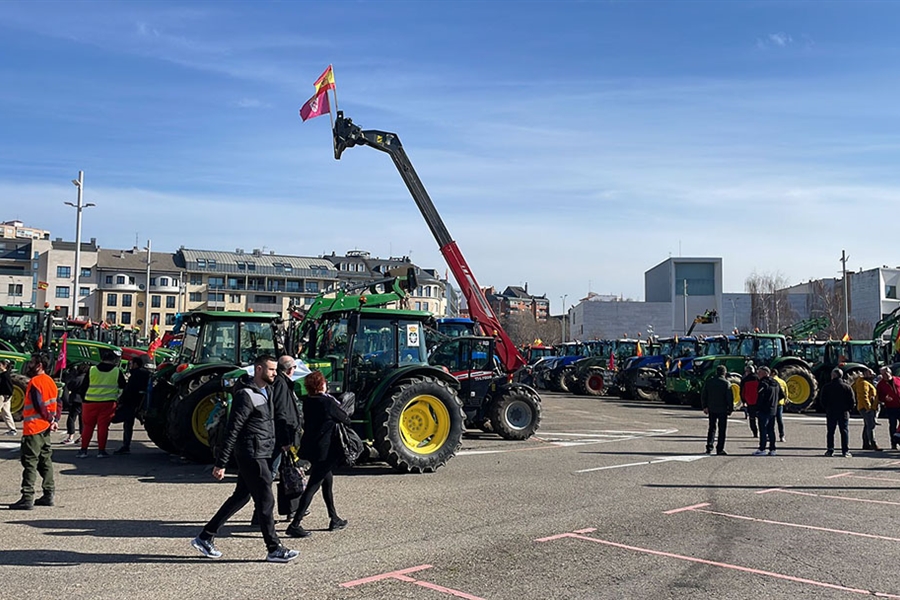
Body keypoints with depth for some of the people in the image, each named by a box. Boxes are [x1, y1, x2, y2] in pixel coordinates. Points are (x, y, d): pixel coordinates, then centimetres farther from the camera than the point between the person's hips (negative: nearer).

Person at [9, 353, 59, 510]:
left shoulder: (35, 381, -13)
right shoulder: (50, 381, 14)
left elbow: (40, 406, -17)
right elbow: (58, 404, 12)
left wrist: (50, 419, -4)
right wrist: (55, 420, 3)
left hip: (33, 428, -9)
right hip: (45, 428, 9)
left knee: (30, 462, -7)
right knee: (45, 461, 13)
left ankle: (27, 498, -9)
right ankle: (48, 495, 16)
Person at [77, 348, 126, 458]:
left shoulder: (91, 370, -1)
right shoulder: (117, 371, -3)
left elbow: (84, 387, 4)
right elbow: (123, 386, 7)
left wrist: (83, 399, 16)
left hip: (90, 402, 1)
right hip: (108, 403, -1)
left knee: (87, 426, 10)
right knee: (103, 426, 3)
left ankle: (83, 450, 12)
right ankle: (101, 450, 5)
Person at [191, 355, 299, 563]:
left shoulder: (266, 391, 13)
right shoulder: (246, 395, -17)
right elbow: (232, 430, -18)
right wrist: (221, 463, -18)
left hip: (261, 455, 10)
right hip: (251, 456, -10)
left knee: (240, 497, 15)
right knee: (265, 501, -3)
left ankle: (205, 537, 25)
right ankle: (274, 549, 7)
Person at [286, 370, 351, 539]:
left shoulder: (307, 401, 2)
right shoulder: (328, 402, -18)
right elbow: (346, 420, -7)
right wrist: (341, 410, 15)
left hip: (310, 448, 8)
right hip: (325, 450, -8)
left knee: (328, 480, 21)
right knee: (312, 487, -4)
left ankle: (334, 519, 30)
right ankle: (295, 524, -6)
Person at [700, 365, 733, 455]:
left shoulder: (708, 382, 4)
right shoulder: (726, 383, -9)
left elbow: (703, 395, 7)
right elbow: (730, 397, -10)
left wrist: (705, 407, 15)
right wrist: (731, 409, -1)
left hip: (711, 409, 4)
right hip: (722, 409, -4)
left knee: (712, 428, 14)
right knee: (722, 429, 3)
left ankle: (709, 447, 10)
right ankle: (720, 449, 3)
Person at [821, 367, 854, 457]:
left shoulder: (826, 387, -3)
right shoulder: (847, 386, -2)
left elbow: (823, 401, -1)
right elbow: (852, 401, -2)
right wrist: (848, 409, 10)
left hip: (831, 413, 0)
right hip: (843, 413, 0)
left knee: (830, 432, 6)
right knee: (845, 431, 5)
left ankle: (830, 450, 4)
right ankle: (845, 451, 1)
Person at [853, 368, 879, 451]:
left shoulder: (867, 383, 22)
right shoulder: (864, 383, -11)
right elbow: (863, 395, -21)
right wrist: (867, 406, -26)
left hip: (870, 408, 11)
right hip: (866, 408, -11)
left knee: (867, 425, 13)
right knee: (871, 425, -16)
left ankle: (866, 444, 17)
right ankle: (873, 444, -22)